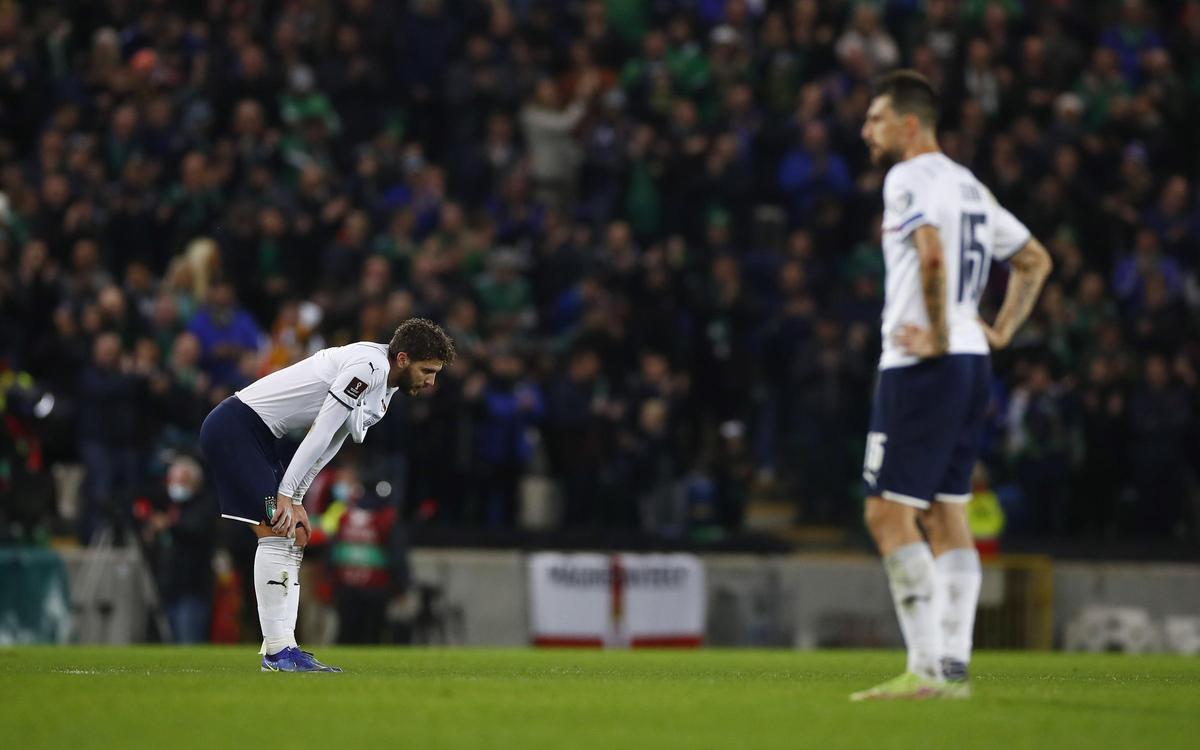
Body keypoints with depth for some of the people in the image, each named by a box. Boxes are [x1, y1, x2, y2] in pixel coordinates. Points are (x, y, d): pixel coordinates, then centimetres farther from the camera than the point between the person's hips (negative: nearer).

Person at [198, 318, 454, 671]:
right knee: (275, 532, -16)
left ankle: (282, 648, 5)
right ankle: (277, 650, -18)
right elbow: (321, 432, -22)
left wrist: (296, 499, 7)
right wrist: (286, 495, -21)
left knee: (295, 537, 7)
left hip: (255, 434, 10)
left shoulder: (385, 389, 12)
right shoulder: (370, 366, -19)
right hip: (234, 426, -10)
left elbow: (329, 444, 14)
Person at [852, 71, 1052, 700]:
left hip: (921, 366, -9)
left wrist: (938, 337, -18)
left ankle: (926, 669, -15)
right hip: (972, 365, 9)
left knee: (888, 514, -8)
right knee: (947, 514, 11)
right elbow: (1035, 260, 26)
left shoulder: (908, 179, -9)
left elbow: (932, 253, -26)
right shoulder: (969, 185, 19)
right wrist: (1000, 332, 19)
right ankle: (954, 668, 8)